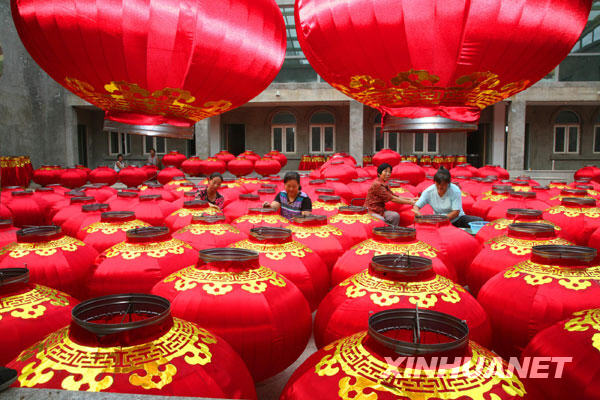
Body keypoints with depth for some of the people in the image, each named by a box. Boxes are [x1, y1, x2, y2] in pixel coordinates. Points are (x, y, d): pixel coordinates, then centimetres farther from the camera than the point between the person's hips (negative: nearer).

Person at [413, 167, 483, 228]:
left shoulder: (455, 190, -16)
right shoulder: (429, 192, -10)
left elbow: (456, 212, -18)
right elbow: (416, 206, -7)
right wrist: (418, 213, -32)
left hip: (456, 219, -2)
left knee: (479, 221, -25)